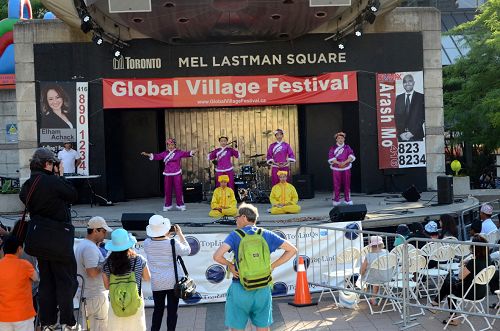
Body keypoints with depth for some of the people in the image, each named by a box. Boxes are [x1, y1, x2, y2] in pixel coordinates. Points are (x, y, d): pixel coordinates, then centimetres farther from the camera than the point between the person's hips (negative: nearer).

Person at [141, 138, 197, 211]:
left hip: (177, 174, -3)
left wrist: (192, 152, -27)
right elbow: (157, 156, 11)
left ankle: (180, 205, 5)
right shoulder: (165, 153, 10)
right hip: (168, 174, 3)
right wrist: (147, 154, 5)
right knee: (167, 190, 5)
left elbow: (186, 153, -8)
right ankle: (167, 206, 13)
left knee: (178, 189, -3)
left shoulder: (179, 152, 3)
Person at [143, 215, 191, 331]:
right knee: (172, 310, 7)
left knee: (158, 309, 18)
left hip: (156, 283, 3)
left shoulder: (147, 243, -8)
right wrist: (180, 234, 7)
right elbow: (187, 250, 2)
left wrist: (167, 235, 16)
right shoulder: (172, 243, -16)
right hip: (173, 281, -3)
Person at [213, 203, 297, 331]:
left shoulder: (235, 235, -7)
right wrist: (272, 266, 4)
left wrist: (230, 265, -3)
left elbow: (217, 256, -21)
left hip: (240, 289, -3)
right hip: (263, 289, 3)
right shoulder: (266, 235, 3)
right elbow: (292, 250, 4)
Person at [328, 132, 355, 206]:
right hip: (336, 169, -1)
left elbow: (352, 156, -3)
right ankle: (336, 200, 4)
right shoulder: (333, 148, 3)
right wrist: (339, 163, -19)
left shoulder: (347, 147, 7)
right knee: (336, 185, -2)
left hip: (346, 168, 1)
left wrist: (345, 162, -18)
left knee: (347, 184, 4)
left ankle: (348, 199, 12)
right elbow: (331, 158, -6)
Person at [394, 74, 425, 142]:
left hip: (416, 136, -2)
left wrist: (412, 132, -10)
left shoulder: (421, 97, 3)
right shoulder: (398, 98, 13)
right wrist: (401, 133, -4)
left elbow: (422, 117, -2)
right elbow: (397, 117, 9)